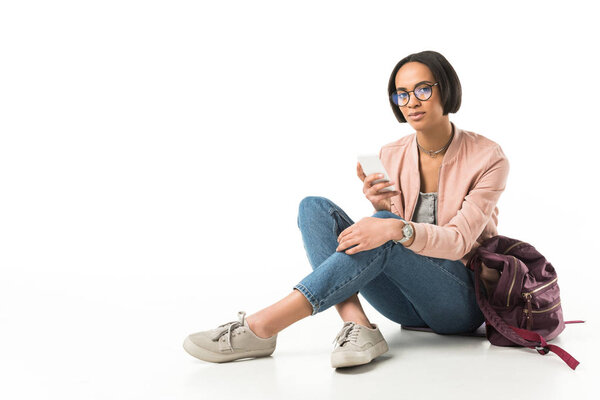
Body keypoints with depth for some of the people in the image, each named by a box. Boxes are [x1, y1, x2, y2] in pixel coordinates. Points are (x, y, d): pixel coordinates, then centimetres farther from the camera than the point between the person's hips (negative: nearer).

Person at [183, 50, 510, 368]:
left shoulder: (488, 158, -8)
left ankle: (262, 327, -36)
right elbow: (386, 229, 5)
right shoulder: (390, 157, 6)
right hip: (407, 301, 4)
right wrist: (381, 207, -18)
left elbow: (458, 240, -18)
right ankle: (356, 326, -33)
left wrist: (396, 227, -35)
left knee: (385, 231, -35)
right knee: (314, 207, -13)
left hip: (464, 300, -4)